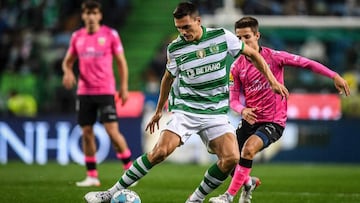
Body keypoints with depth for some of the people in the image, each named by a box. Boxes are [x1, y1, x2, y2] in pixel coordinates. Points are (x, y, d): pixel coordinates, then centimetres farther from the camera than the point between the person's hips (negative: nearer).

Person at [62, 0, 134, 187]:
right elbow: (68, 61, 18)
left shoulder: (110, 34, -1)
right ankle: (92, 176, 10)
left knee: (112, 130, -12)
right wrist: (68, 72, -5)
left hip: (106, 91, -4)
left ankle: (130, 169, 1)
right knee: (86, 133, 3)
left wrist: (124, 87, -3)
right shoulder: (77, 37, 9)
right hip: (84, 92, 4)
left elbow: (121, 61, 2)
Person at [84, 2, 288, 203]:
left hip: (216, 113, 1)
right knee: (160, 151, -21)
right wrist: (159, 110, 26)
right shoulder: (175, 48, -2)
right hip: (185, 110, -1)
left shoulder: (222, 36, -4)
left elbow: (252, 54, 9)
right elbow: (169, 77, 17)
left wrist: (272, 80, 4)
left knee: (231, 158, -20)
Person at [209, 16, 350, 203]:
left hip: (273, 122, -4)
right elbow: (233, 100, 2)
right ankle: (248, 182, 33)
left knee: (248, 148, -29)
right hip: (250, 120, 4)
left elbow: (307, 63, -5)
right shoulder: (237, 67, 0)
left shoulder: (273, 57, -9)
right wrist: (242, 110, -22)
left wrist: (335, 76, -13)